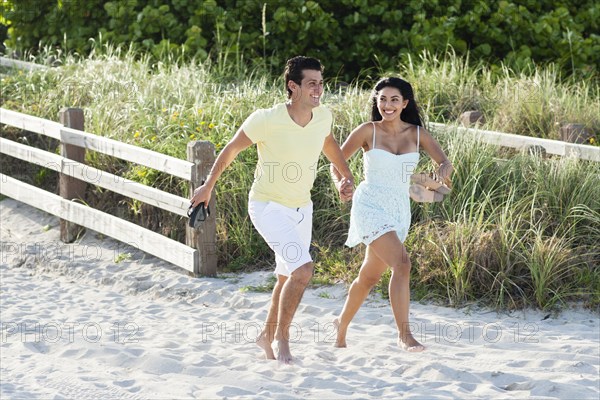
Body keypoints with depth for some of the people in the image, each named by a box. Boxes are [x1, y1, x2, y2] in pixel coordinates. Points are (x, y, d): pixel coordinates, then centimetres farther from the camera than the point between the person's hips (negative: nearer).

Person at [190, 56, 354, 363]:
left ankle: (267, 335, 39)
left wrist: (346, 177, 4)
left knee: (288, 276, 18)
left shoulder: (323, 117, -10)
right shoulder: (266, 120, -26)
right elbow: (232, 148, -9)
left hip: (302, 208, 7)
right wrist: (208, 186, 0)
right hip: (268, 206, -7)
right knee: (303, 268, -21)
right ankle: (282, 337, -4)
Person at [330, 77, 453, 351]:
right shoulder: (368, 131, -5)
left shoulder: (417, 134, 4)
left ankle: (342, 324, 38)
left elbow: (444, 162, -4)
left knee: (370, 276, 17)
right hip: (371, 206, -5)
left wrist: (444, 170, -28)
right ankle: (404, 334, -23)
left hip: (399, 211, 5)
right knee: (401, 263, -24)